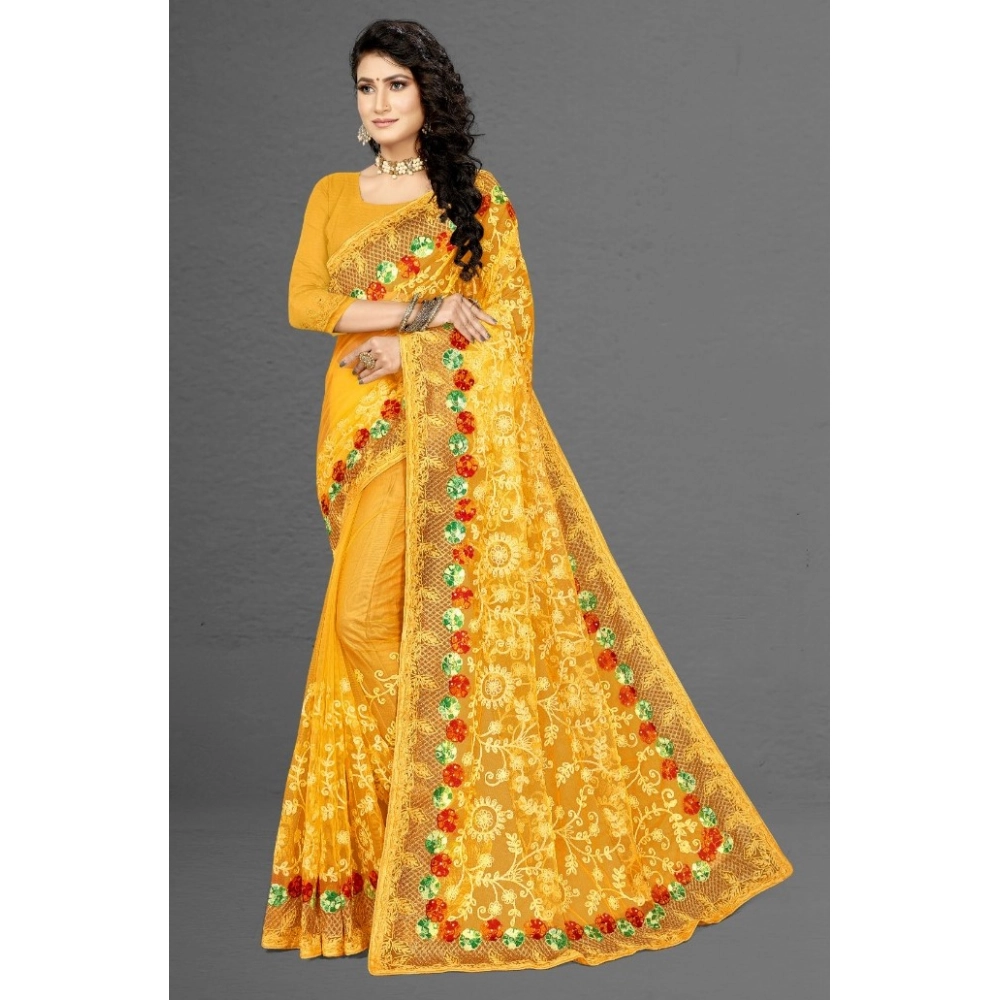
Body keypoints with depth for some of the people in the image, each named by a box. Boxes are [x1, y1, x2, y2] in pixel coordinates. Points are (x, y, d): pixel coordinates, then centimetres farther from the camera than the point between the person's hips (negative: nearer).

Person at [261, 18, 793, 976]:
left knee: (370, 618, -16)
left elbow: (510, 317, 0)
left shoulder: (476, 196, 6)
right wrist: (422, 309, -9)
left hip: (447, 424, -4)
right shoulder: (332, 196, 15)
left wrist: (403, 348, -10)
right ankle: (409, 787, 10)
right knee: (364, 622, 0)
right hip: (360, 426, 5)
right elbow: (303, 302, 2)